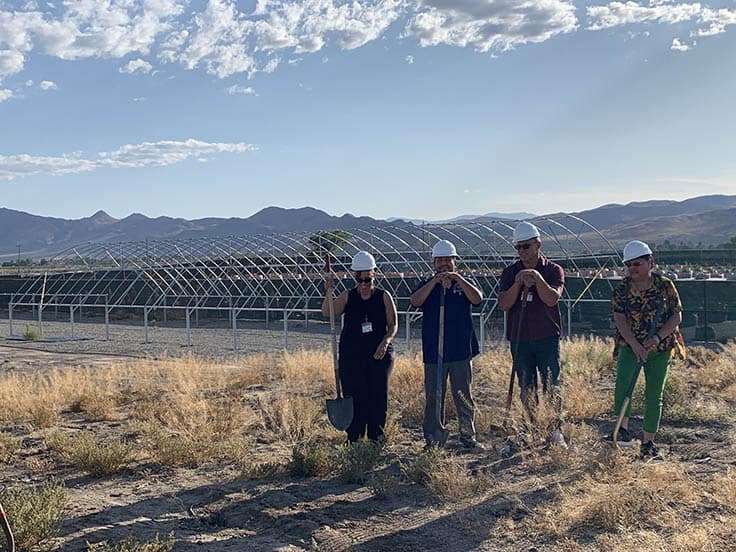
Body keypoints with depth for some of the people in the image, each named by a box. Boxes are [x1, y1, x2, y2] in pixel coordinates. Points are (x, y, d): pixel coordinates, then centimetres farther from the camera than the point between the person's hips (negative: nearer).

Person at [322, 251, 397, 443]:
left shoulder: (384, 297, 4)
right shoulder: (347, 297, 4)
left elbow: (393, 325, 4)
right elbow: (327, 313, -8)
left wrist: (385, 342, -13)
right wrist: (328, 292, -23)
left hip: (380, 355, 0)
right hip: (350, 355, 0)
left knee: (378, 396, 1)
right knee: (354, 396, 1)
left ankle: (376, 436, 15)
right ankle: (354, 438, 10)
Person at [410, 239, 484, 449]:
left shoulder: (465, 284, 9)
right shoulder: (427, 285, 9)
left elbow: (477, 298, -12)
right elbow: (415, 302, -11)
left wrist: (457, 278, -20)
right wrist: (435, 281, -18)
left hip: (461, 351, 0)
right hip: (433, 352, 0)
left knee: (464, 397, 6)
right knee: (433, 398, 4)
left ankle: (468, 437, 16)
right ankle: (432, 439, 12)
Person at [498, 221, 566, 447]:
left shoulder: (553, 270, 1)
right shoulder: (510, 272, 7)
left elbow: (552, 299, -14)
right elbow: (503, 304, -4)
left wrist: (537, 278, -24)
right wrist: (518, 284, -17)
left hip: (547, 338, -2)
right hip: (520, 339, 3)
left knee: (552, 386, -2)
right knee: (527, 389, 8)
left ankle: (556, 430, 5)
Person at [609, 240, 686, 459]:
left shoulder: (665, 286, -2)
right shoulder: (621, 289, -1)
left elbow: (677, 316, -3)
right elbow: (620, 319, -9)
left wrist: (658, 337, -19)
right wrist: (636, 345, -23)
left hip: (660, 348, 0)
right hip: (630, 344, 0)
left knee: (654, 395, 3)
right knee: (623, 380, -27)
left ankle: (649, 442, 13)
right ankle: (622, 428, -18)